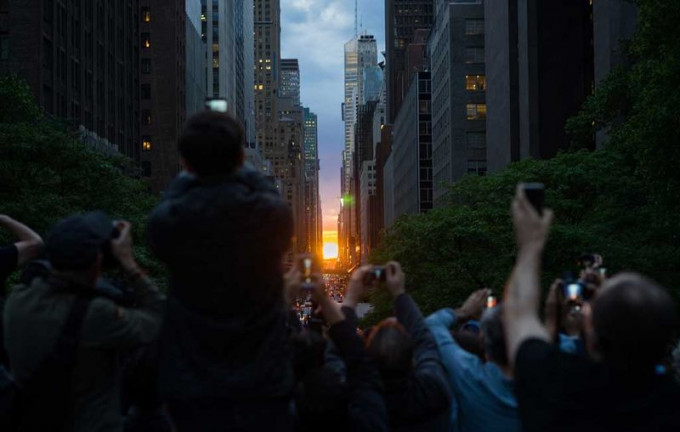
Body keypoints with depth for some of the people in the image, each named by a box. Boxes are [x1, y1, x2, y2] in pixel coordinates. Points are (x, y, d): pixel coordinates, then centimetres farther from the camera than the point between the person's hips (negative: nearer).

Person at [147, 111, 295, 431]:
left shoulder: (166, 222, -11)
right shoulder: (273, 214, -12)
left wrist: (188, 177, 23)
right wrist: (245, 175, 26)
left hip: (192, 386, 0)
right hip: (264, 385, 0)